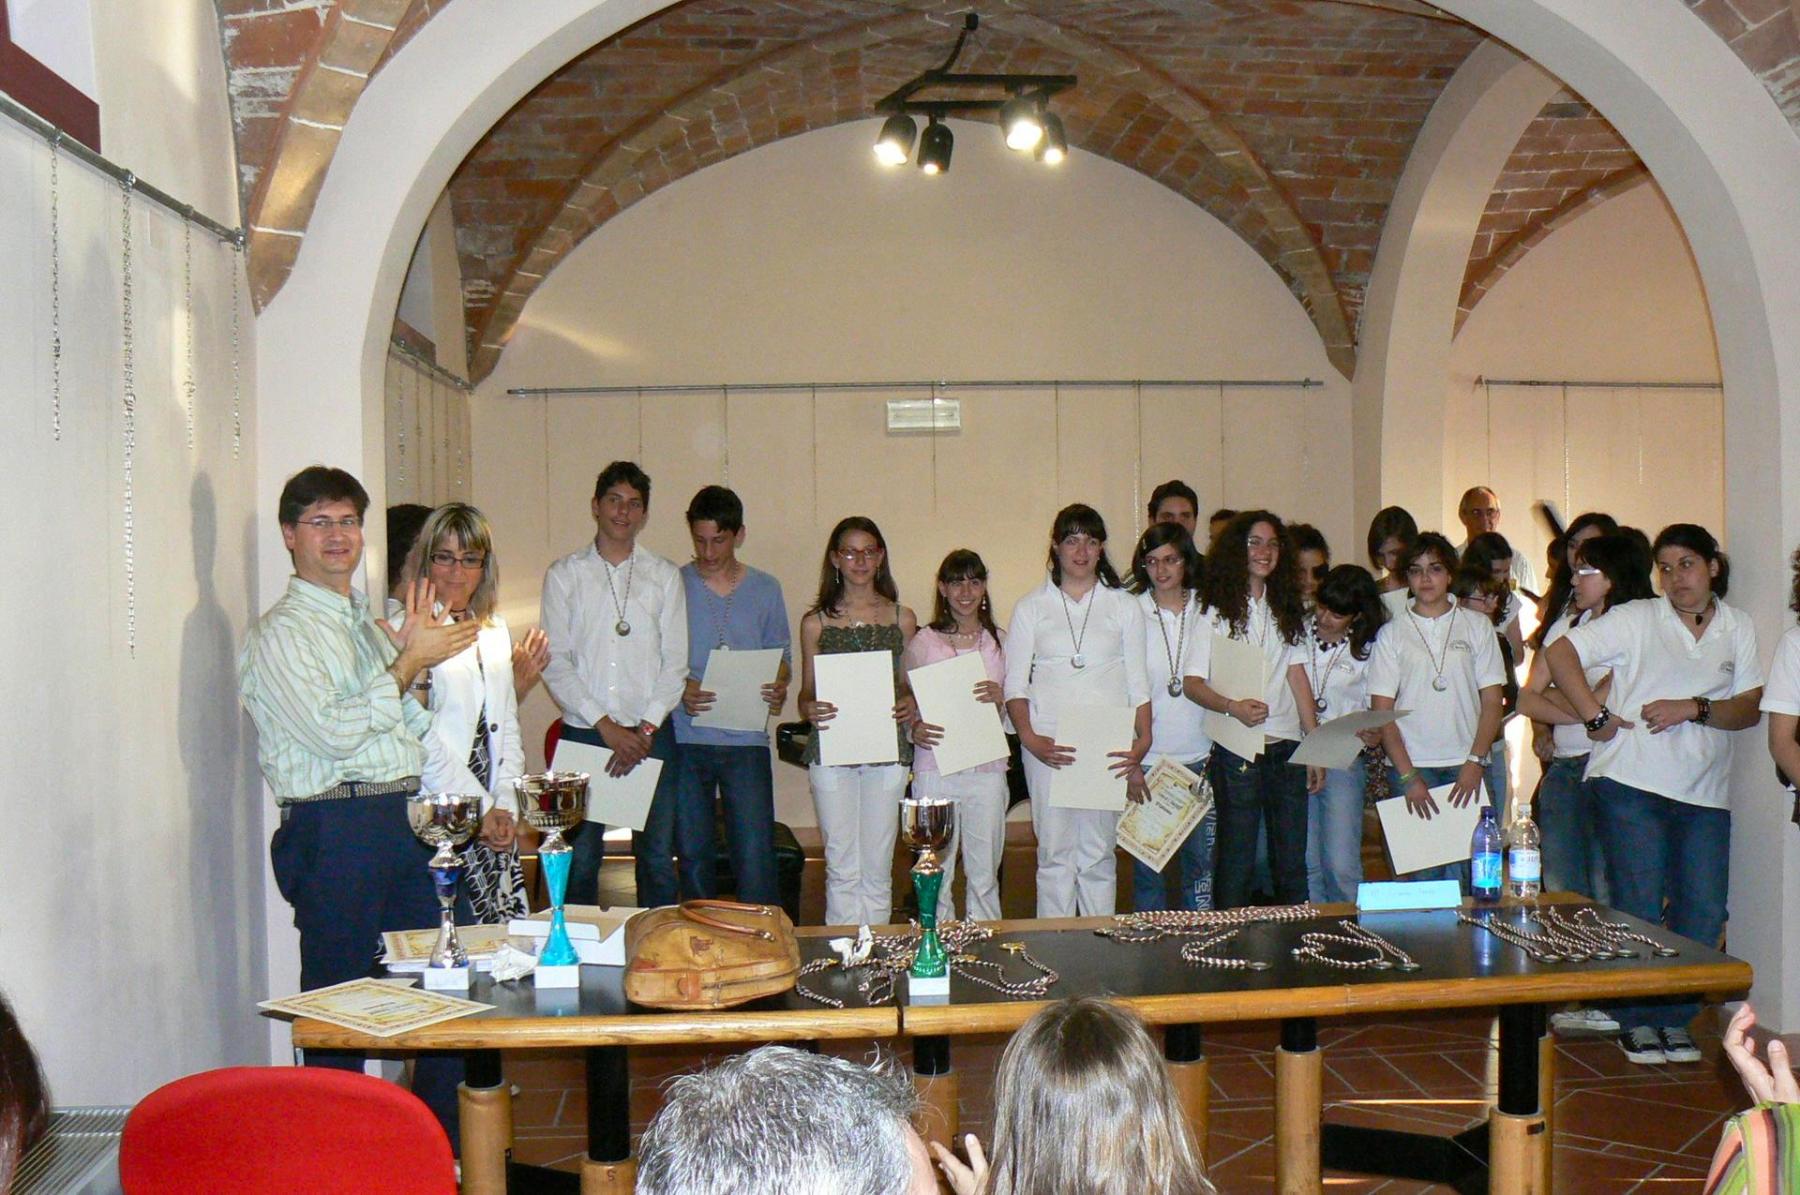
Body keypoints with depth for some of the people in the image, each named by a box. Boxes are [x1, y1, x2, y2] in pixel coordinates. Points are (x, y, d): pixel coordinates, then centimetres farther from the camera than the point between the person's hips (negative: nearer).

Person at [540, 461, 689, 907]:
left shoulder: (665, 577, 10)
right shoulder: (564, 575, 6)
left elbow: (675, 662, 5)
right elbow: (554, 662, -1)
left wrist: (647, 727, -8)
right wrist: (606, 726, -9)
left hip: (651, 732, 1)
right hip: (583, 732, -1)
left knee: (657, 857, 2)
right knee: (580, 856, 1)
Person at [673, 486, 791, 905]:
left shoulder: (766, 589, 9)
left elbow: (781, 655, 14)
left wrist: (778, 689, -8)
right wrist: (681, 688, -16)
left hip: (746, 740, 0)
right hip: (686, 740, 0)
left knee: (756, 854, -4)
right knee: (693, 854, 7)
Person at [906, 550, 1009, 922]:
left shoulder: (998, 642, 11)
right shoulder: (923, 642, 4)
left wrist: (999, 700, -8)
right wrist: (914, 730, -14)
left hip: (987, 768, 2)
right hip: (935, 766, -2)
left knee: (984, 871, 4)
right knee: (936, 872, 1)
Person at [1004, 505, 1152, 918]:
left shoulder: (1124, 606, 11)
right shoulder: (1031, 607, 9)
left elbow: (1138, 683, 9)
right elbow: (1015, 684, 5)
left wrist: (1143, 741, -6)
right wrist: (1029, 738, -11)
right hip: (1048, 745, 0)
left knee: (1099, 852, 2)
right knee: (1055, 853, -1)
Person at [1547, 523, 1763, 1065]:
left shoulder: (1738, 628, 10)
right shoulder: (1636, 618, 1)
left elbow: (1750, 709, 5)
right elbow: (1559, 653, -6)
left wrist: (1694, 708, -13)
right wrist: (1596, 717, -10)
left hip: (1705, 792, 4)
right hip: (1632, 782, -3)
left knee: (1704, 911, 3)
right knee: (1639, 907, -2)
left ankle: (1675, 1019, 18)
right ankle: (1636, 1020, 12)